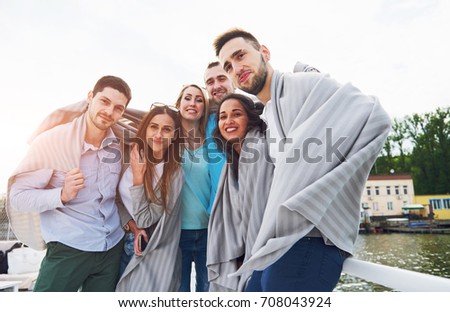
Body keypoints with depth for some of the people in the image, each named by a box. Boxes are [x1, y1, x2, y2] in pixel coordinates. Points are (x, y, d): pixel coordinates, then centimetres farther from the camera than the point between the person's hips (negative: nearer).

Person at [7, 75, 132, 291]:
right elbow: (17, 196, -12)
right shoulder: (51, 141, -14)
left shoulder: (119, 145, -1)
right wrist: (62, 194, -27)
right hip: (68, 250, -4)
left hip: (113, 248, 5)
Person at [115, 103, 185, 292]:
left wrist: (137, 179, -28)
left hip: (154, 255, -4)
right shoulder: (133, 159, -6)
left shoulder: (174, 173, -19)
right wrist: (131, 225, -12)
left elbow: (145, 220, -18)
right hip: (125, 246, 5)